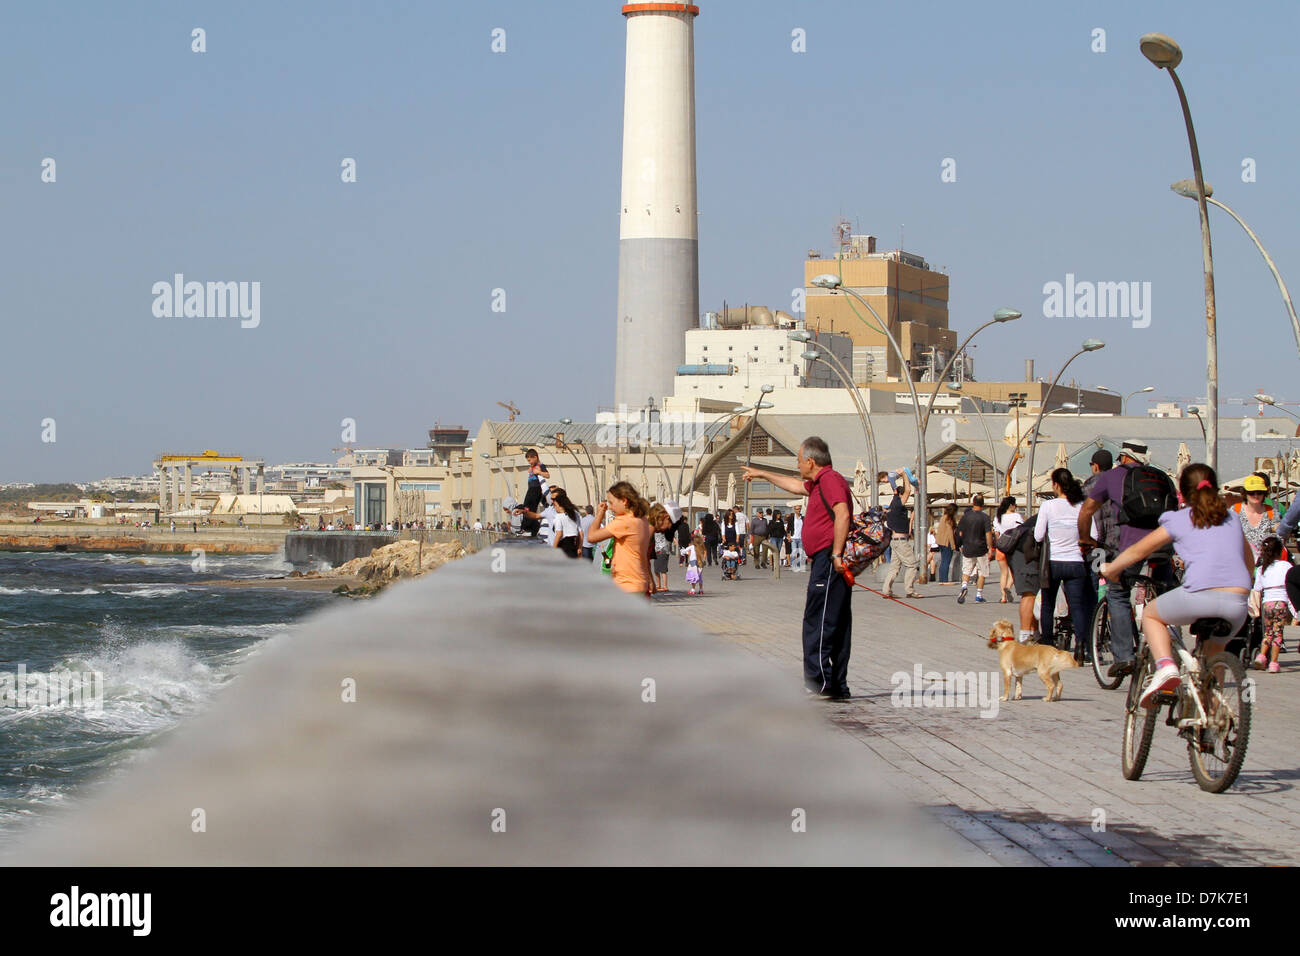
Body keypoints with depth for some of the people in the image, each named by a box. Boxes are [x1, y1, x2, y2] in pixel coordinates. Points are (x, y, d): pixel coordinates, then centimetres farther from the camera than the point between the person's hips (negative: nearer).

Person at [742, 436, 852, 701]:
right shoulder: (819, 483, 22)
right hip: (826, 561, 10)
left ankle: (818, 681, -14)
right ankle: (838, 686, 9)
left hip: (829, 560, -10)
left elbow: (842, 514, -25)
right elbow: (796, 485, 42)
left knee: (817, 622, -11)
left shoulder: (831, 480, -11)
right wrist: (762, 475, 53)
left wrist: (836, 554, -27)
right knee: (837, 624, 8)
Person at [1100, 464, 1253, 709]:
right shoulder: (1232, 521, 25)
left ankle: (1165, 665, -2)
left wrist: (1111, 568, 40)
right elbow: (1250, 563, 36)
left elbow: (1138, 551, 23)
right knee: (1212, 654, 31)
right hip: (1237, 602, 4)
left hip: (1200, 595, -4)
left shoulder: (1179, 520, 15)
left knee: (1150, 614, 23)